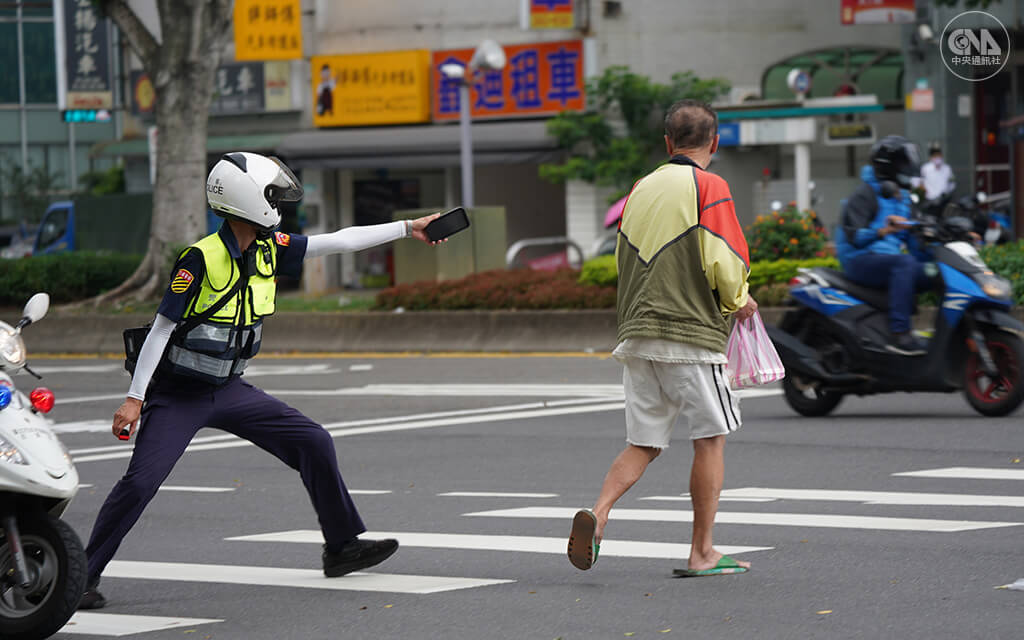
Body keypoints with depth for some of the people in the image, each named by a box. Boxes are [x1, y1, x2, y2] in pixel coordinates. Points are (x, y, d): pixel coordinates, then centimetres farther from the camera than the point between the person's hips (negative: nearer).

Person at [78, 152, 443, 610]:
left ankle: (342, 546, 16)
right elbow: (161, 328, -17)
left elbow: (338, 242, 7)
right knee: (140, 481, -18)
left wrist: (408, 228, 7)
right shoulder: (201, 258, -20)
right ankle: (83, 576, -6)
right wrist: (135, 398, -19)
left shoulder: (270, 250, 0)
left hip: (228, 390, 7)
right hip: (177, 395, -7)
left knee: (314, 443, 3)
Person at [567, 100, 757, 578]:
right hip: (691, 332, -6)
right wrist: (739, 301, 6)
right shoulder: (709, 188, -7)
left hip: (636, 335, 6)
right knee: (710, 438, 6)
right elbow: (724, 265, -14)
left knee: (643, 443, 10)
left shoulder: (640, 190, 13)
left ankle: (598, 514, -14)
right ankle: (702, 553, 7)